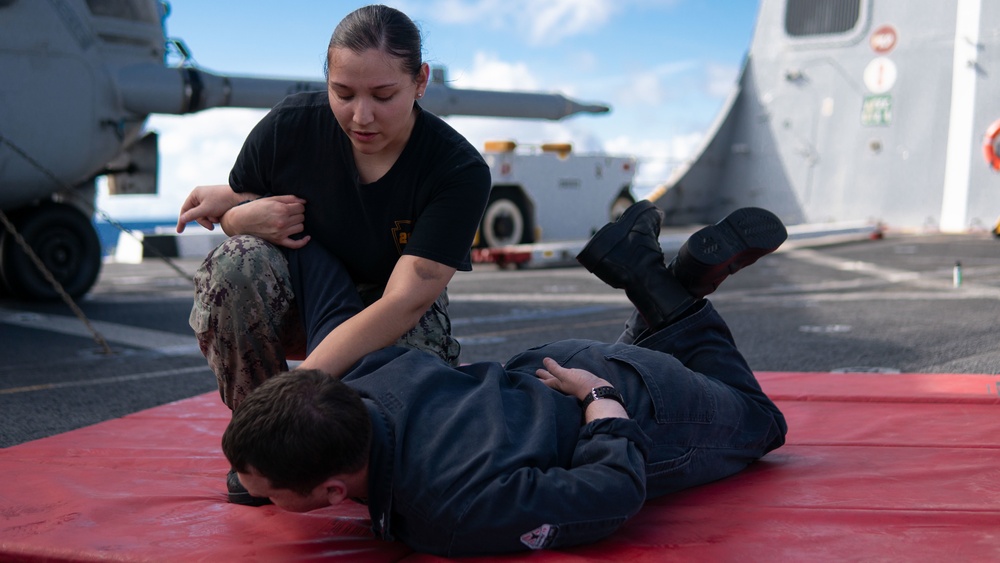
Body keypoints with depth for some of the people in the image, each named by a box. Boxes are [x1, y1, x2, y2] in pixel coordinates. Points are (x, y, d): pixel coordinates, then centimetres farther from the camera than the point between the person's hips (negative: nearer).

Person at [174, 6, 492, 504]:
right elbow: (230, 211, 4)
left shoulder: (460, 171, -23)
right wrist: (247, 216, -24)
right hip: (298, 301, 2)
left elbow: (404, 302, -32)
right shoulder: (289, 126, -16)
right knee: (239, 260, -31)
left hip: (391, 325, -1)